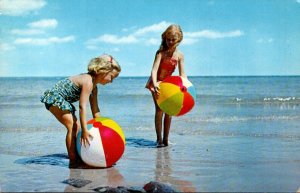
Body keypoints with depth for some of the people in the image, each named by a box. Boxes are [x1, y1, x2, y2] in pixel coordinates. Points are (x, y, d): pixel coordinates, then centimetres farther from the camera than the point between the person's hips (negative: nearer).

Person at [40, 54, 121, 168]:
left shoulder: (94, 87, 7)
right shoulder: (88, 81, -24)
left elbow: (95, 109, 13)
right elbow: (82, 107, -29)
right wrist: (85, 130, -30)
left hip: (61, 100, 11)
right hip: (54, 97, -11)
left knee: (76, 127, 11)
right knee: (72, 126, -16)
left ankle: (77, 157, 17)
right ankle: (73, 161, -12)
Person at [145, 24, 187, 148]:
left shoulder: (179, 55, -10)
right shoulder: (161, 53, -22)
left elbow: (182, 74, -8)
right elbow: (154, 69, -32)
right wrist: (155, 84, -48)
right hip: (156, 83, -5)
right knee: (159, 109, -13)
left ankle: (166, 139, 14)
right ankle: (159, 139, -10)